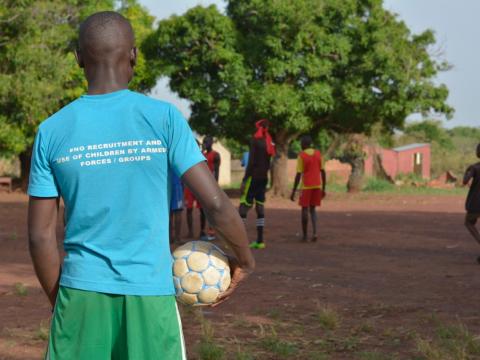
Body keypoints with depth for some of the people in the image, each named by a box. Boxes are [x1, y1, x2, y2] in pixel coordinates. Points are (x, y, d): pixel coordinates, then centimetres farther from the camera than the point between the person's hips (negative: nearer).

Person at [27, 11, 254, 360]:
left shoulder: (51, 131, 0)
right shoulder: (164, 118, -5)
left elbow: (41, 236, 1)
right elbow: (216, 203, -9)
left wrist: (60, 301, 14)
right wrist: (245, 258, 8)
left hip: (81, 292, 2)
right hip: (151, 297, -1)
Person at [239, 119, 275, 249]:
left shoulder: (255, 141, -10)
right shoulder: (269, 142, 10)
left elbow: (251, 162, -14)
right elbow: (269, 163, 13)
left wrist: (244, 180, -13)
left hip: (253, 177, -7)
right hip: (264, 178, 7)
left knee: (243, 206, -6)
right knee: (260, 207, 7)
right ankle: (260, 241, 5)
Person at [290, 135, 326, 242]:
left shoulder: (301, 156, -8)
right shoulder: (318, 154, 5)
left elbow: (298, 175, -11)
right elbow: (323, 172, 6)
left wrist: (293, 192, -8)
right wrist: (323, 189, 13)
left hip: (306, 186, -4)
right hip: (317, 186, 4)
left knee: (304, 209, 5)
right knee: (313, 209, 14)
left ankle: (305, 235, 7)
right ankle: (314, 232, -3)